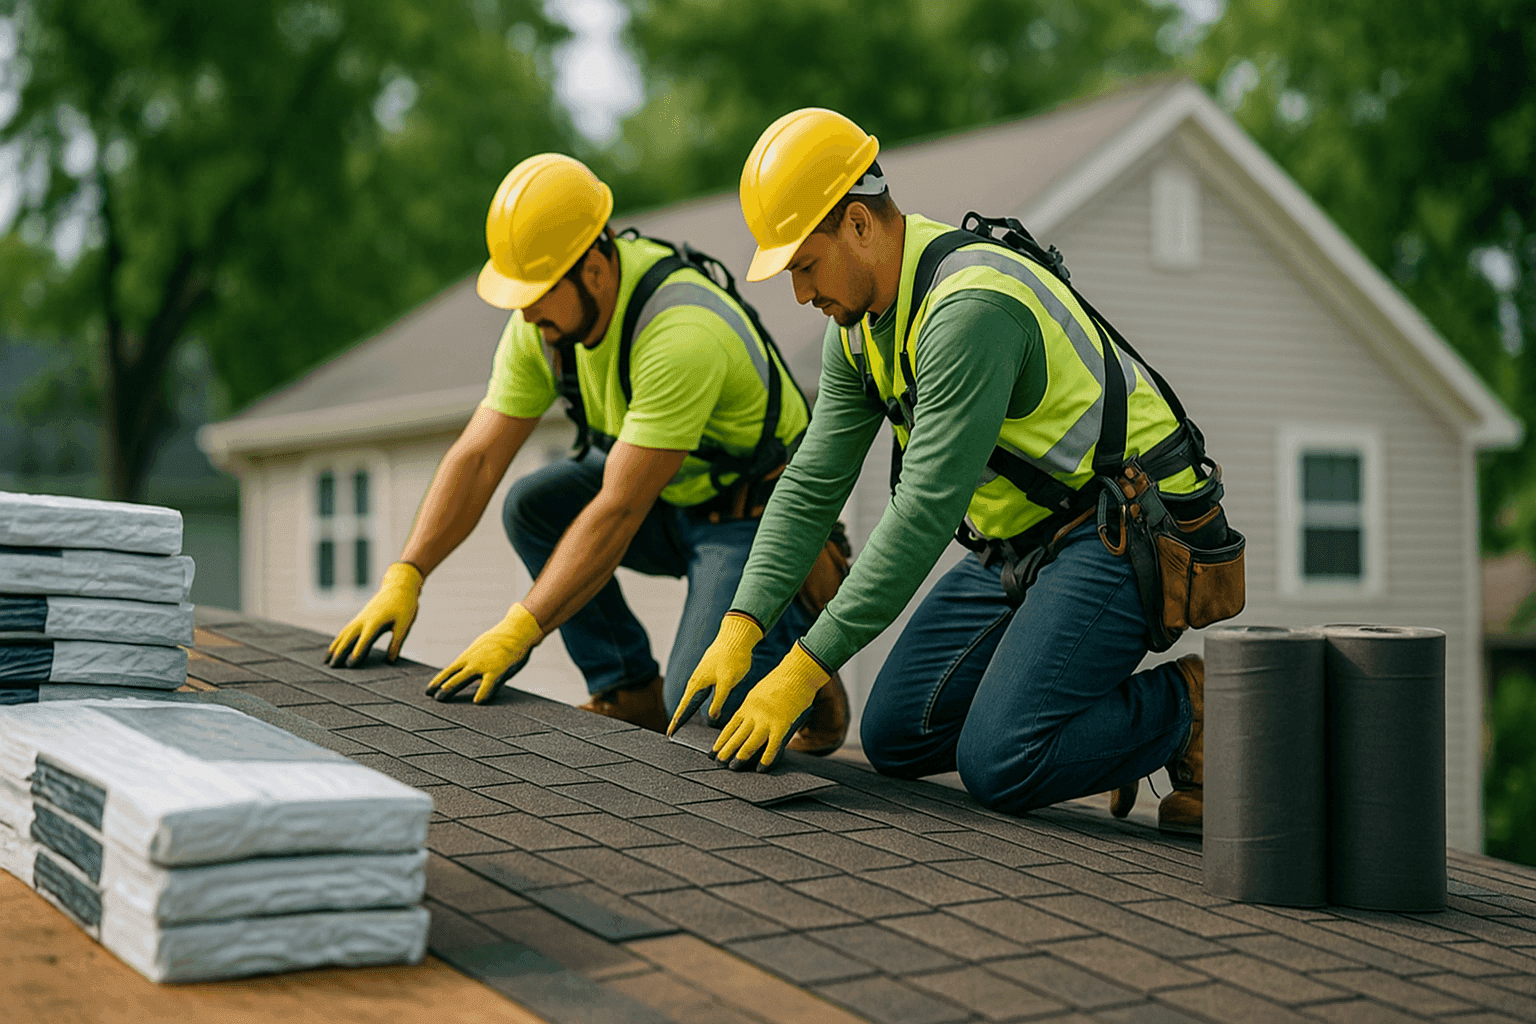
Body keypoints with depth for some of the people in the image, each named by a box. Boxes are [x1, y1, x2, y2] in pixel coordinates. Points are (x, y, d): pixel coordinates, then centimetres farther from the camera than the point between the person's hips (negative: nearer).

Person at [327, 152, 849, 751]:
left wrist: (515, 633, -36)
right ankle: (629, 693, -2)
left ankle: (794, 650, 9)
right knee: (532, 505, -14)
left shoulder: (680, 336, -35)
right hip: (673, 497, 8)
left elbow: (619, 511, -36)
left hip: (758, 515, -8)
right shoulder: (544, 320, -11)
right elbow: (477, 458, -11)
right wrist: (404, 578, -22)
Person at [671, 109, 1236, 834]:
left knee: (999, 767, -22)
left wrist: (803, 670, -30)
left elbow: (927, 510, -31)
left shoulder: (971, 307, -27)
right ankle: (1088, 709, 16)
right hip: (1021, 542, 9)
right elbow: (812, 487, 5)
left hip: (1123, 532, -9)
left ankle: (1187, 704, 1)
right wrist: (739, 629, -7)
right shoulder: (860, 321, 3)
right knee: (896, 738, 2)